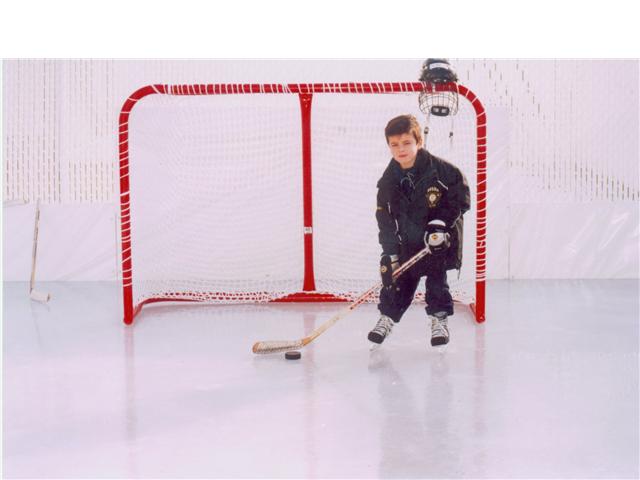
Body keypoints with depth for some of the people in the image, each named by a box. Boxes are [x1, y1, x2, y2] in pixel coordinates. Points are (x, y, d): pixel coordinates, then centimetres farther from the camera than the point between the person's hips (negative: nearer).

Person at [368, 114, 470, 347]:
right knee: (399, 278, 5)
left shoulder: (440, 169, -18)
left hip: (440, 238, -3)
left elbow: (461, 195, -10)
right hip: (407, 239, 3)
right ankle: (387, 316, 20)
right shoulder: (388, 181, -8)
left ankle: (439, 319, 8)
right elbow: (385, 218, -5)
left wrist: (441, 222, -17)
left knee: (436, 276, -4)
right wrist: (389, 253, -10)